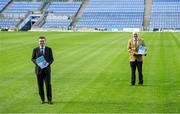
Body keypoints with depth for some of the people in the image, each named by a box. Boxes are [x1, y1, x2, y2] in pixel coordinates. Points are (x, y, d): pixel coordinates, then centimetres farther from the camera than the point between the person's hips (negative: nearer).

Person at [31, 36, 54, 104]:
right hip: (39, 69, 1)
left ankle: (49, 100, 1)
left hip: (46, 69, -1)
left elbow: (51, 59, 6)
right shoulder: (35, 50, 4)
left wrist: (48, 63, -14)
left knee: (48, 84, -7)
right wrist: (36, 62, -12)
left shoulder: (49, 49, 4)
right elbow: (33, 58, 8)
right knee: (40, 85, 4)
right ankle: (42, 99, 15)